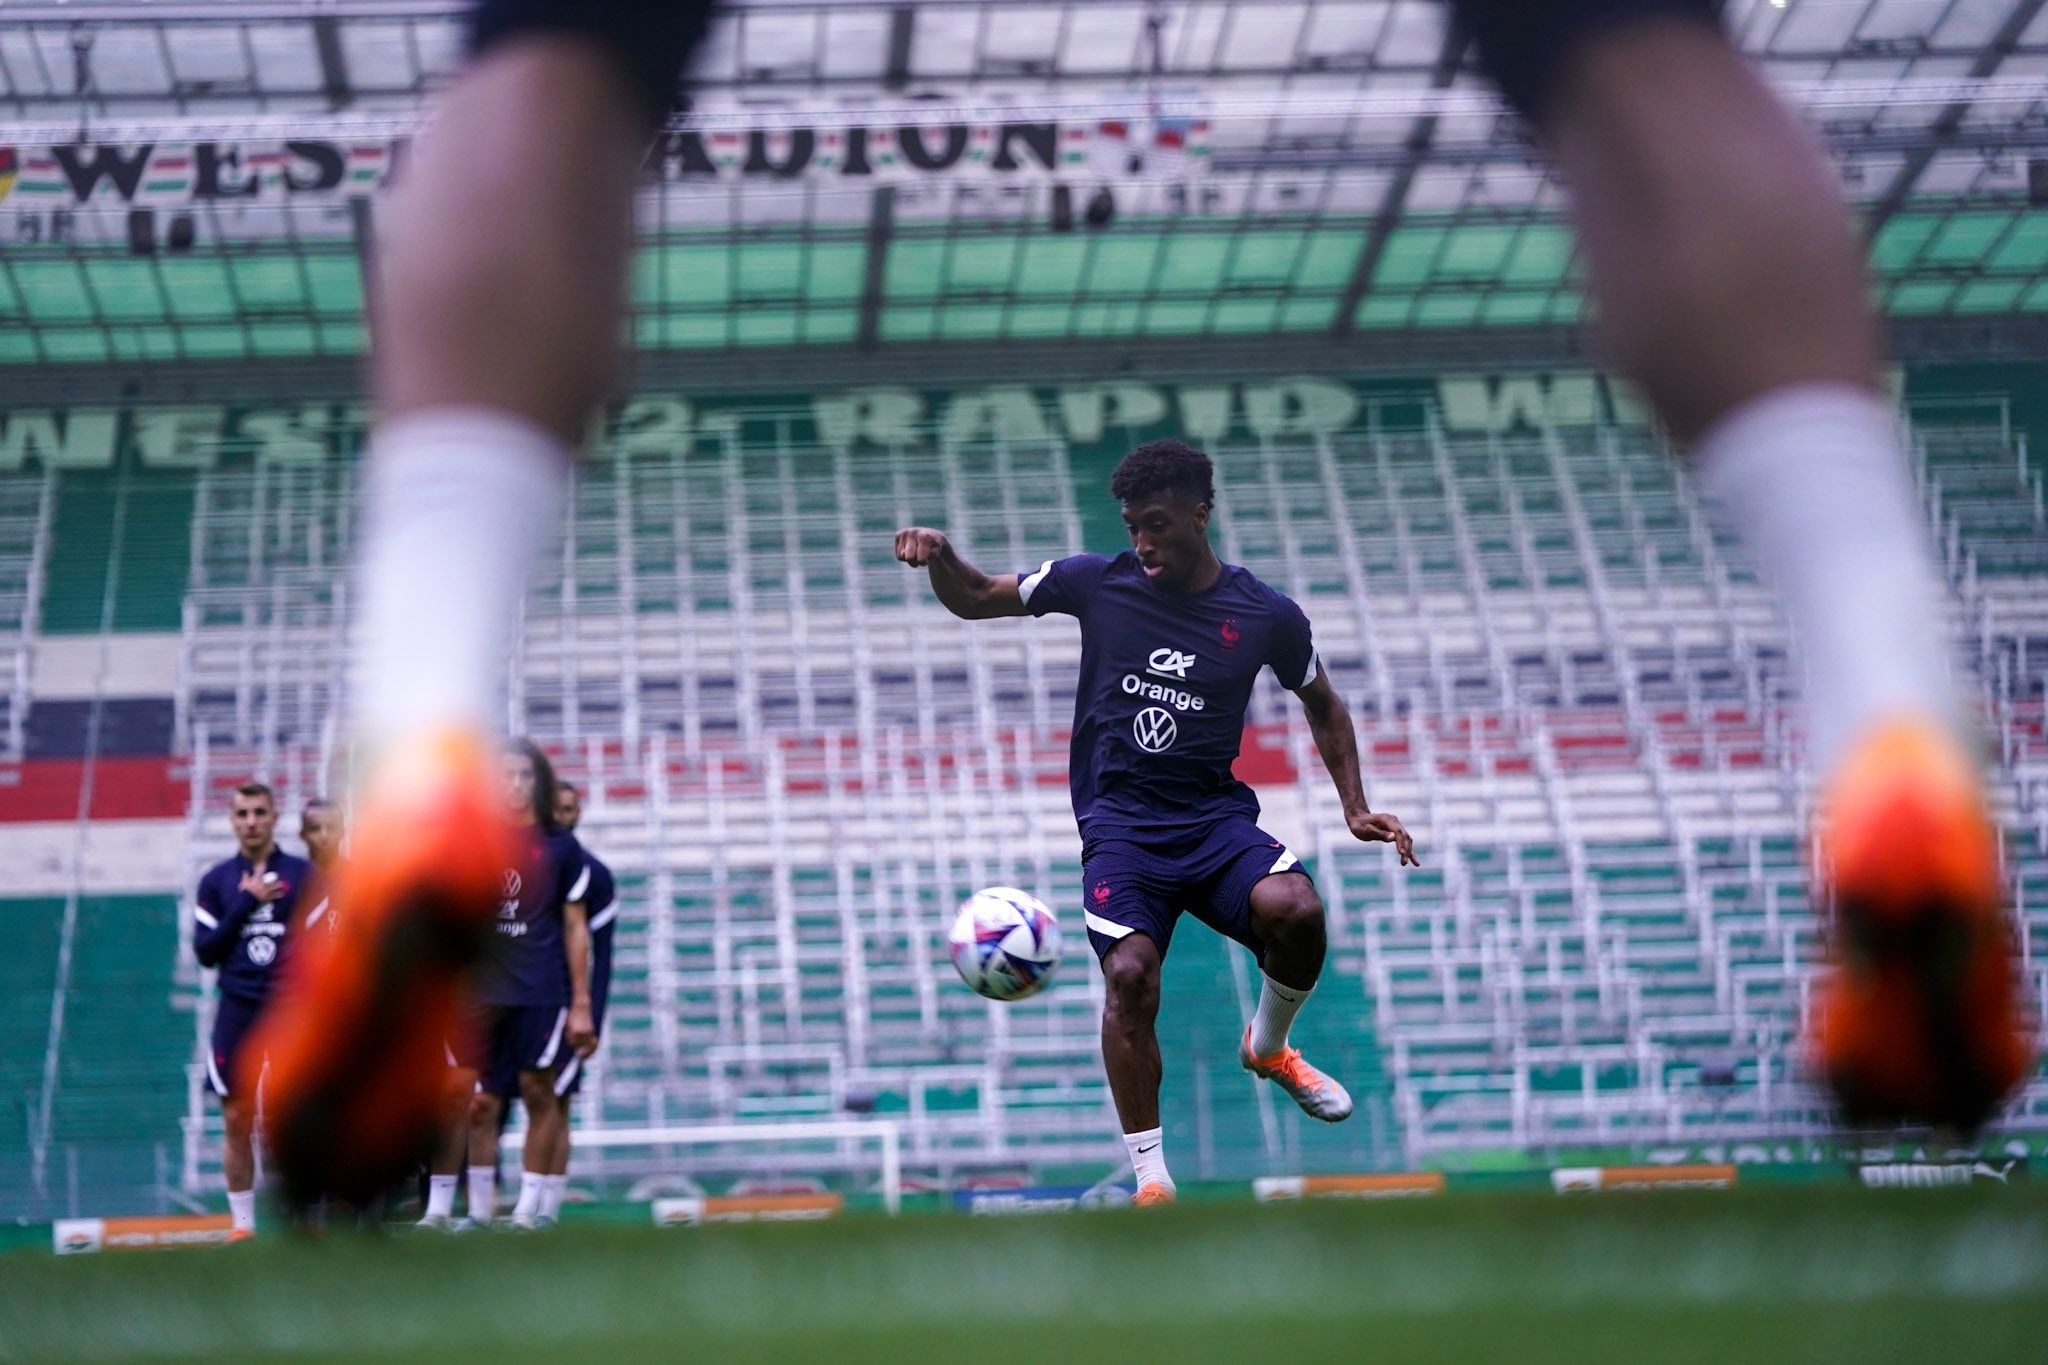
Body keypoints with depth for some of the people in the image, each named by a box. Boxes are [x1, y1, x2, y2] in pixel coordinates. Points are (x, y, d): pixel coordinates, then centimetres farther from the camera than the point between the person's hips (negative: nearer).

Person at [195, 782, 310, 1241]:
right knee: (237, 1121, 2)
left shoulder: (304, 876, 4)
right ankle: (242, 1224, 10)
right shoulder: (216, 881, 8)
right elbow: (205, 952, 1)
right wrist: (246, 904, -8)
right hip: (237, 1013, 1)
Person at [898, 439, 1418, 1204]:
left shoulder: (1266, 616, 2)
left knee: (1295, 910, -29)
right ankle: (1151, 1183, -14)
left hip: (1215, 817, 1)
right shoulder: (1097, 583, 1)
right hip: (1118, 824, -1)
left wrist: (1356, 808, 10)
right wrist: (940, 558, -11)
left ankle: (1268, 1046, 6)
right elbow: (973, 599, 11)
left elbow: (1322, 705, 19)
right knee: (1130, 974, -25)